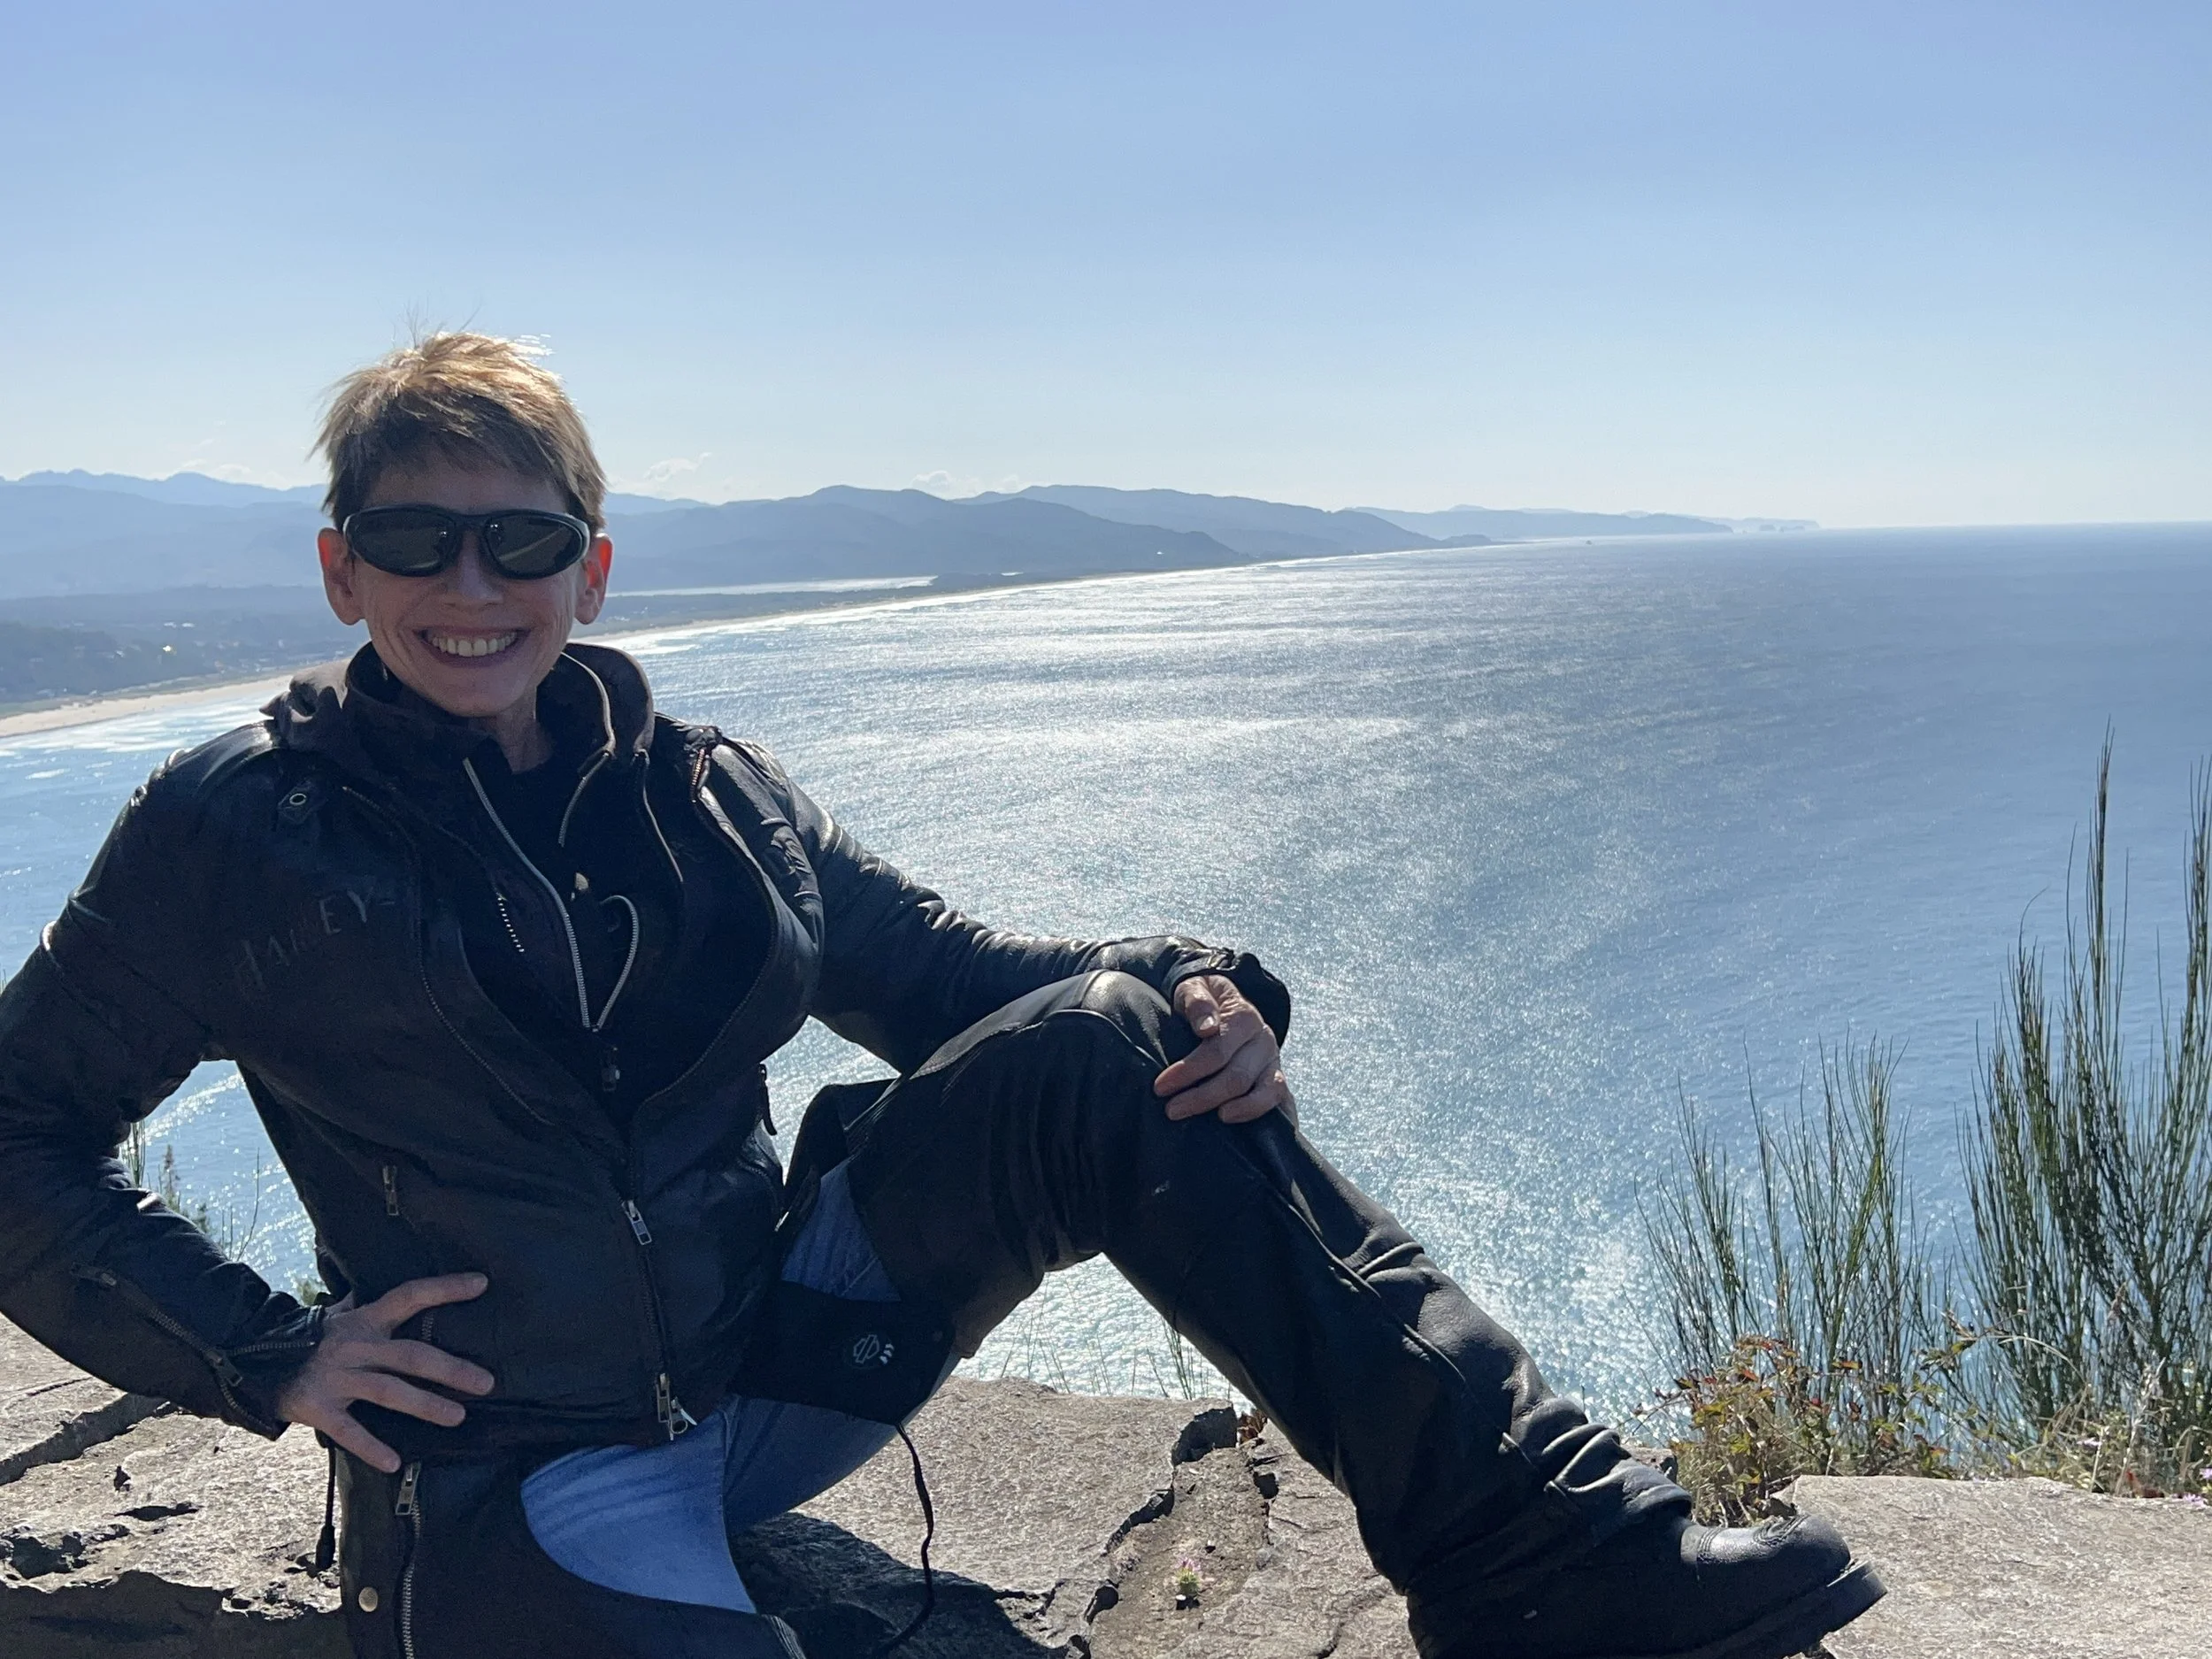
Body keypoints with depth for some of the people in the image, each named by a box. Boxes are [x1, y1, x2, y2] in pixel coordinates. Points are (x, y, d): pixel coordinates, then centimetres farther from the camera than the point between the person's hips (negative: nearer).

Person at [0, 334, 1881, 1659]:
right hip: (512, 1473, -3)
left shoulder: (715, 798, 9)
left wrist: (1201, 1000, -10)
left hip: (792, 1344, 4)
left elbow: (952, 975, 10)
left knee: (1110, 1047, -19)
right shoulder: (234, 833, -2)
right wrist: (265, 1352, -10)